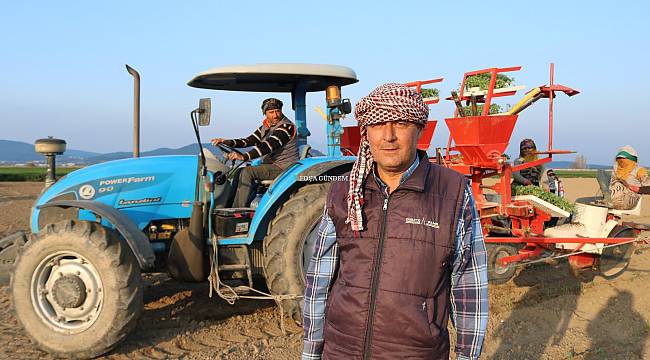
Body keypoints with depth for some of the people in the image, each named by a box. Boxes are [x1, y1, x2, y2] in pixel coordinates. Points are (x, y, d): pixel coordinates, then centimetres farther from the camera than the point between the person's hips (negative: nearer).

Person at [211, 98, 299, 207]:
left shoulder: (287, 126, -16)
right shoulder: (265, 127, 13)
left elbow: (269, 145, -28)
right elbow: (249, 141, 12)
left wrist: (244, 156, -37)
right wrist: (228, 142, -6)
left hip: (284, 168, -9)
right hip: (270, 165, 9)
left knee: (248, 172, -24)